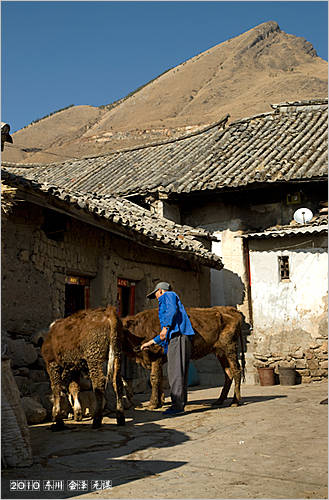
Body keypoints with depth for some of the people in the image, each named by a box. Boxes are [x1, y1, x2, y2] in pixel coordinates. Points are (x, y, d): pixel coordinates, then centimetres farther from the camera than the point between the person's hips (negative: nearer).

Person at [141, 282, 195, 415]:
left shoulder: (168, 295, 12)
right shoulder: (167, 303, 37)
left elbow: (172, 310, -12)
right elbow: (165, 334, 37)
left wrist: (165, 328, -18)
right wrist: (150, 342, 40)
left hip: (177, 336, -10)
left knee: (175, 372, -13)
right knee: (179, 373, 6)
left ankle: (177, 405, -16)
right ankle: (180, 405, 6)